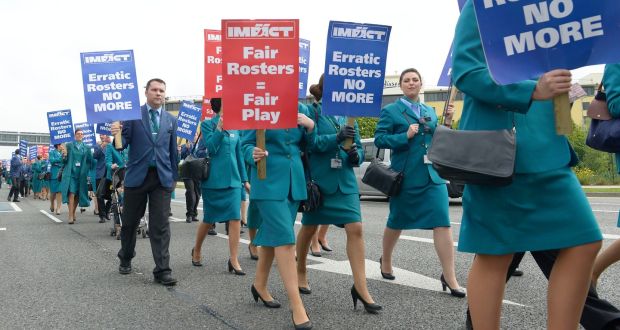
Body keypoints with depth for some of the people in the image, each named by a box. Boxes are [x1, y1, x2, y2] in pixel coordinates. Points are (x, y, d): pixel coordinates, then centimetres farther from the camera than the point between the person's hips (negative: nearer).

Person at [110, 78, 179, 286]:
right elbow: (123, 144, -4)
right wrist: (117, 135, -26)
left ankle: (162, 270, -1)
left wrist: (174, 176, 12)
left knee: (160, 225, -3)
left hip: (162, 177, 1)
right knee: (130, 221, 12)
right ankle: (125, 259, 34)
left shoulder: (171, 120, 11)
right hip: (137, 175, -1)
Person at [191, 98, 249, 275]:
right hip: (213, 179, -3)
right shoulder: (207, 124, -2)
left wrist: (244, 179, 15)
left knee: (235, 218, -7)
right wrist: (219, 128, -21)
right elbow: (210, 148, -14)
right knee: (208, 219, 9)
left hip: (233, 179, 3)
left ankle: (234, 260, -1)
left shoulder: (235, 127, 10)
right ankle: (196, 251, 33)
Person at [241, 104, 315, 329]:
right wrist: (253, 154, -24)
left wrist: (310, 126, -5)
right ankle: (296, 305, -10)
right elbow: (246, 143, -2)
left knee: (272, 236, 17)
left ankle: (260, 285, 35)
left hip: (294, 182, 6)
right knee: (284, 239, -13)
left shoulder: (300, 110, 9)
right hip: (269, 182, -6)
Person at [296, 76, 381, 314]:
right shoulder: (311, 112, -4)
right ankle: (301, 272, 36)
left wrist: (356, 155, -10)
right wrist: (337, 137, -29)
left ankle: (360, 287, -6)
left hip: (345, 181, 4)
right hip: (317, 180, -3)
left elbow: (358, 148, 12)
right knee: (309, 228, 12)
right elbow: (311, 143, -17)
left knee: (355, 229, -9)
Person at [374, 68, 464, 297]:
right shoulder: (390, 111, 0)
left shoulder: (429, 111, 14)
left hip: (433, 175, 3)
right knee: (397, 222, 13)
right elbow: (379, 139, -8)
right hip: (405, 176, -3)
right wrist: (405, 136, -19)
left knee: (443, 223, -8)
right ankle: (386, 260, 39)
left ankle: (449, 277, -5)